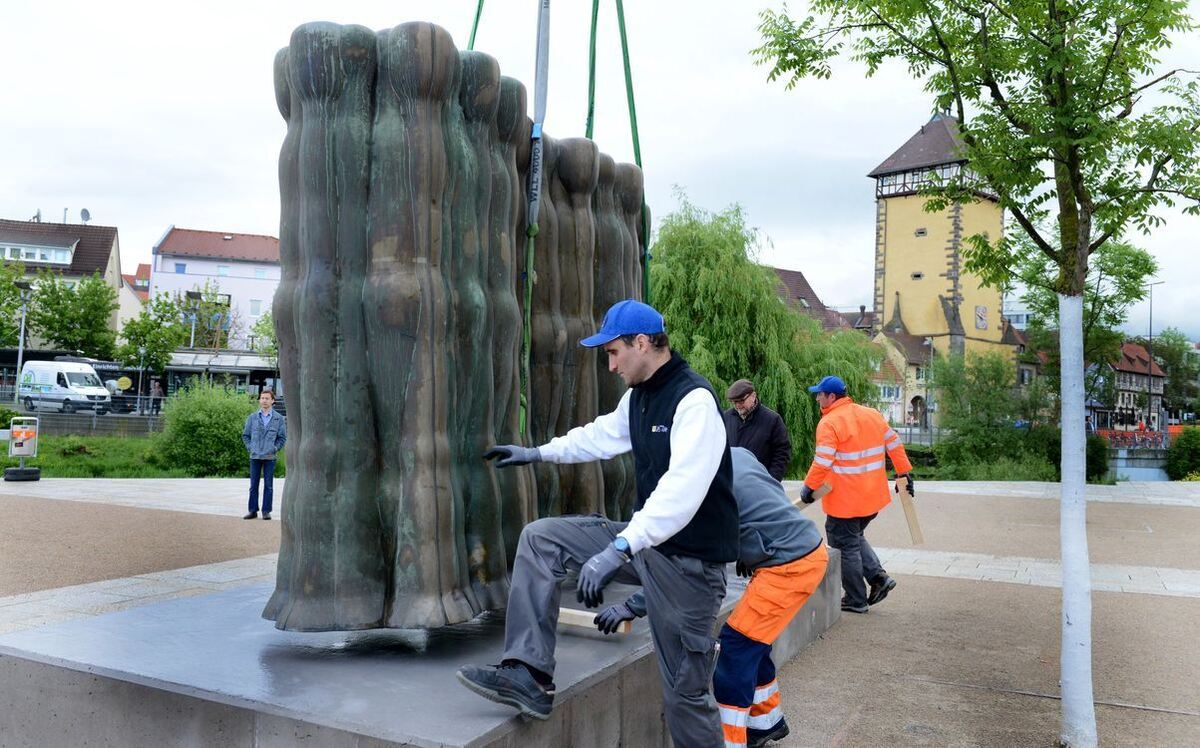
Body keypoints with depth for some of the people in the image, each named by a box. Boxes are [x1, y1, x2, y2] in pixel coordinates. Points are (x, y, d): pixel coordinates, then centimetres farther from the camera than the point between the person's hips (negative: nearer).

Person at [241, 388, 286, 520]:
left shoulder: (279, 419, 2)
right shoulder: (252, 417, 6)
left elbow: (282, 437, 6)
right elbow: (245, 435, 13)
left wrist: (275, 449, -4)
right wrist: (250, 448, 2)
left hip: (270, 457, -1)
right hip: (255, 456, 1)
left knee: (268, 485, 2)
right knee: (253, 485, 5)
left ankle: (266, 511, 8)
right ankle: (253, 511, 12)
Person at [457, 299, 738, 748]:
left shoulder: (695, 400, -21)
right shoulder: (638, 396, 7)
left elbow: (682, 491, -33)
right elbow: (602, 434, 26)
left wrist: (618, 550, -40)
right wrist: (538, 453, 29)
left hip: (688, 560, -8)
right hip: (646, 540, 8)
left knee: (685, 693, -1)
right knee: (541, 538, 2)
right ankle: (528, 677, 1)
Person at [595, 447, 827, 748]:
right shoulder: (736, 453, 4)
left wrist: (633, 606, -20)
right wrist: (747, 551, 21)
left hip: (791, 565, -9)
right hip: (807, 549, 9)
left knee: (736, 646, -6)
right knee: (752, 641, 18)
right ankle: (768, 722, 34)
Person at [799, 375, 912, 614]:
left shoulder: (829, 423, -16)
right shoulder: (872, 415, 7)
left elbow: (822, 462, -22)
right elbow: (894, 444, 11)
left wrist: (809, 487, -11)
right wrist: (904, 473, 18)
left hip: (845, 501, -8)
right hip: (873, 496, 8)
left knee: (846, 547, 6)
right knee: (855, 538, 25)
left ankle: (856, 600, 14)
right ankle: (879, 576, 11)